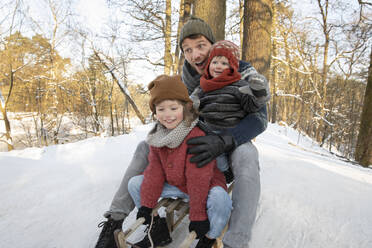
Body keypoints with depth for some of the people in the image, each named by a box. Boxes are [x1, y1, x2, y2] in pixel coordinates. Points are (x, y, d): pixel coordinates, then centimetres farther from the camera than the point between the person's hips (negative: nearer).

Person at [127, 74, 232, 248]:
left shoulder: (197, 136, -27)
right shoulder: (157, 136, -5)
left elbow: (198, 179, -26)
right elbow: (154, 171, -2)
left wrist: (197, 215, -21)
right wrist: (146, 204, -2)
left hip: (207, 186, -6)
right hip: (175, 185, 6)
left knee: (219, 199, -39)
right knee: (134, 184, 0)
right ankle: (159, 230, 10)